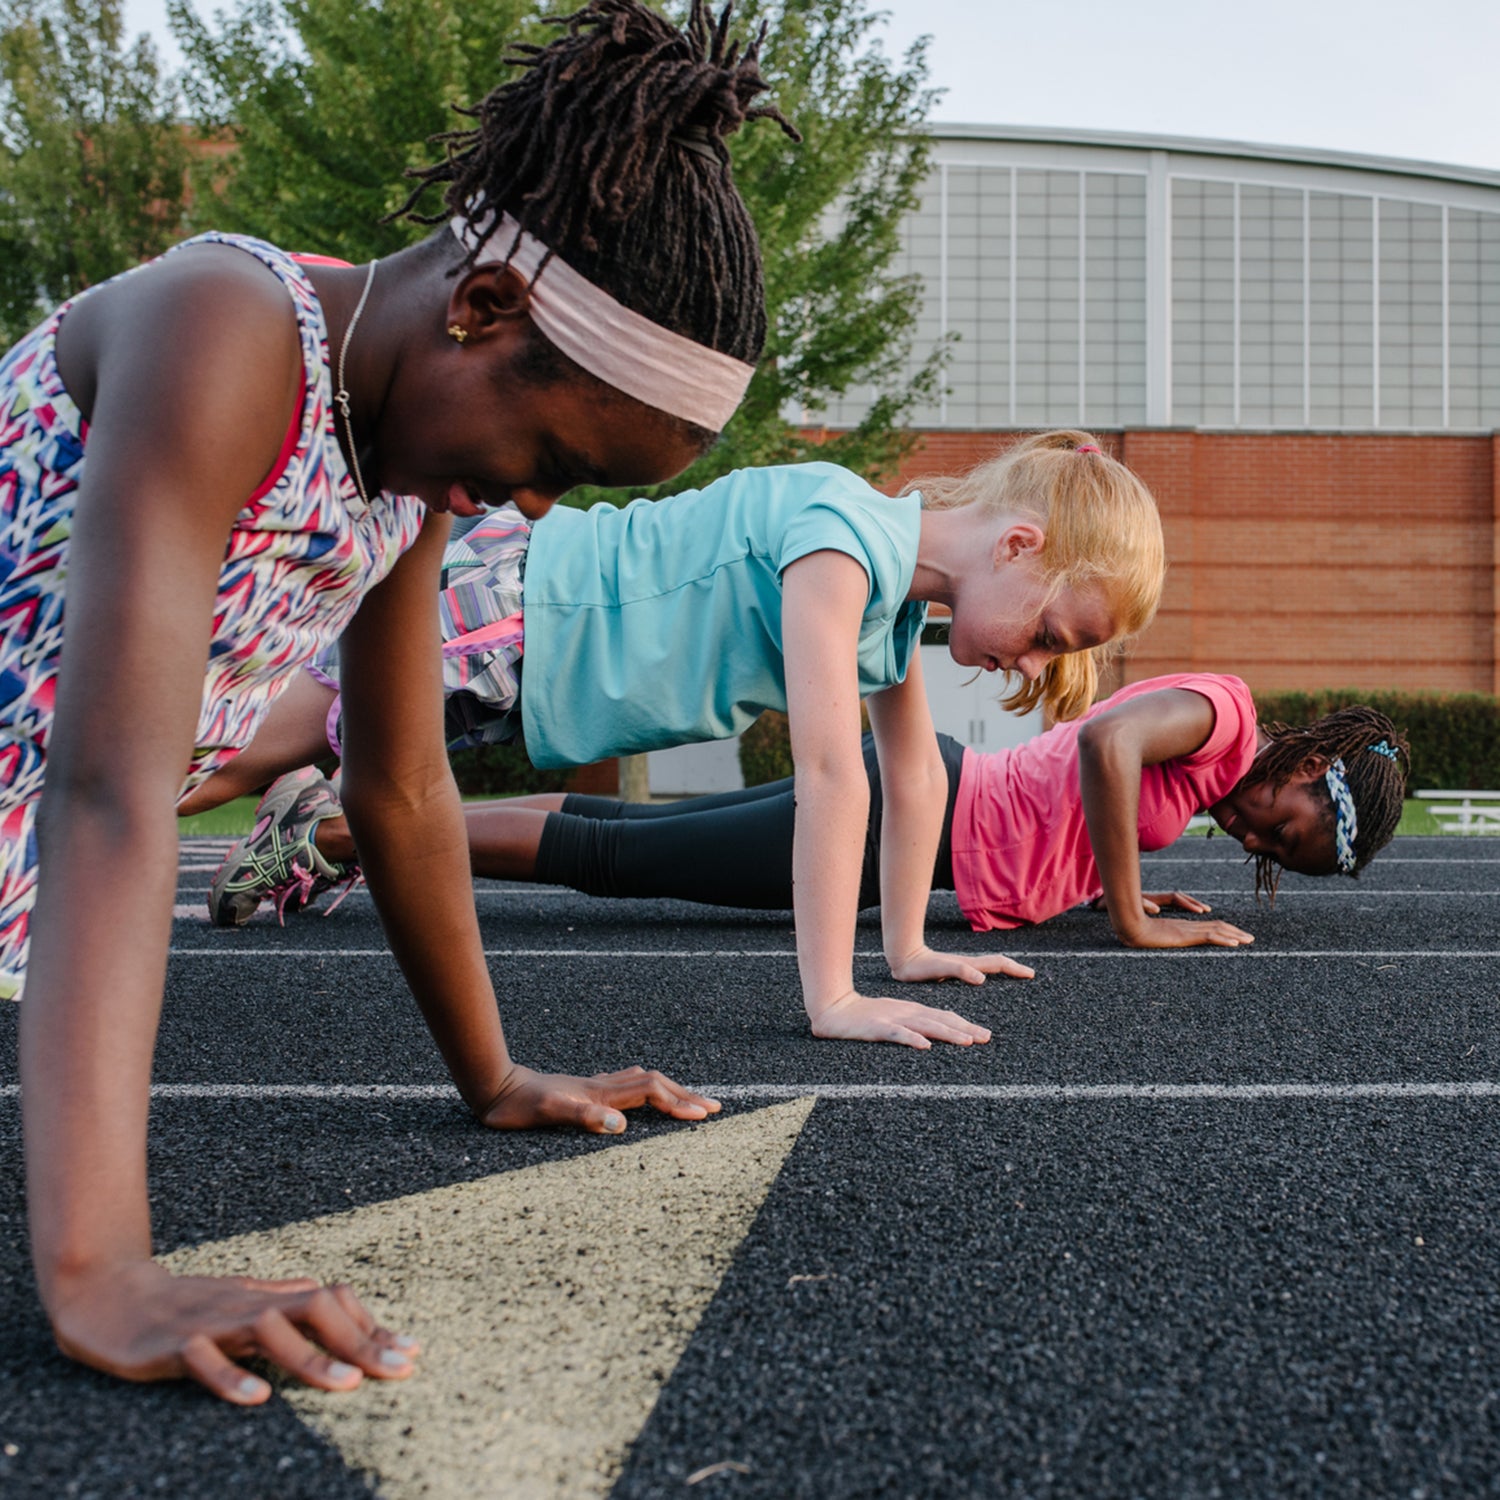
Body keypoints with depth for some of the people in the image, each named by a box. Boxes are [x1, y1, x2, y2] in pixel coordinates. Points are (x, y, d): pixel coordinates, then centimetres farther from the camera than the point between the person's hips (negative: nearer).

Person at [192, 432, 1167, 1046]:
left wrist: (907, 949, 9)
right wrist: (832, 1001, -37)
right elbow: (831, 775, -36)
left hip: (534, 638, 8)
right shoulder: (845, 536, -30)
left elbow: (917, 773, 10)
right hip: (491, 617, -8)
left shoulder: (905, 586, -1)